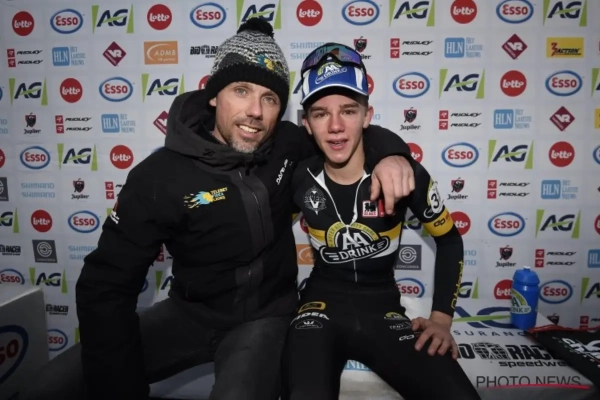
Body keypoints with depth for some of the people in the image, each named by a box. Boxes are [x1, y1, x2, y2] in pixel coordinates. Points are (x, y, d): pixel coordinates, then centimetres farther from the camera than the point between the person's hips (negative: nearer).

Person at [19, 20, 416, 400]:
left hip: (265, 316, 0)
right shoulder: (161, 175, -16)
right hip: (189, 311, 1)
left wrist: (392, 153, -18)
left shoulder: (287, 145, -9)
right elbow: (106, 286, -13)